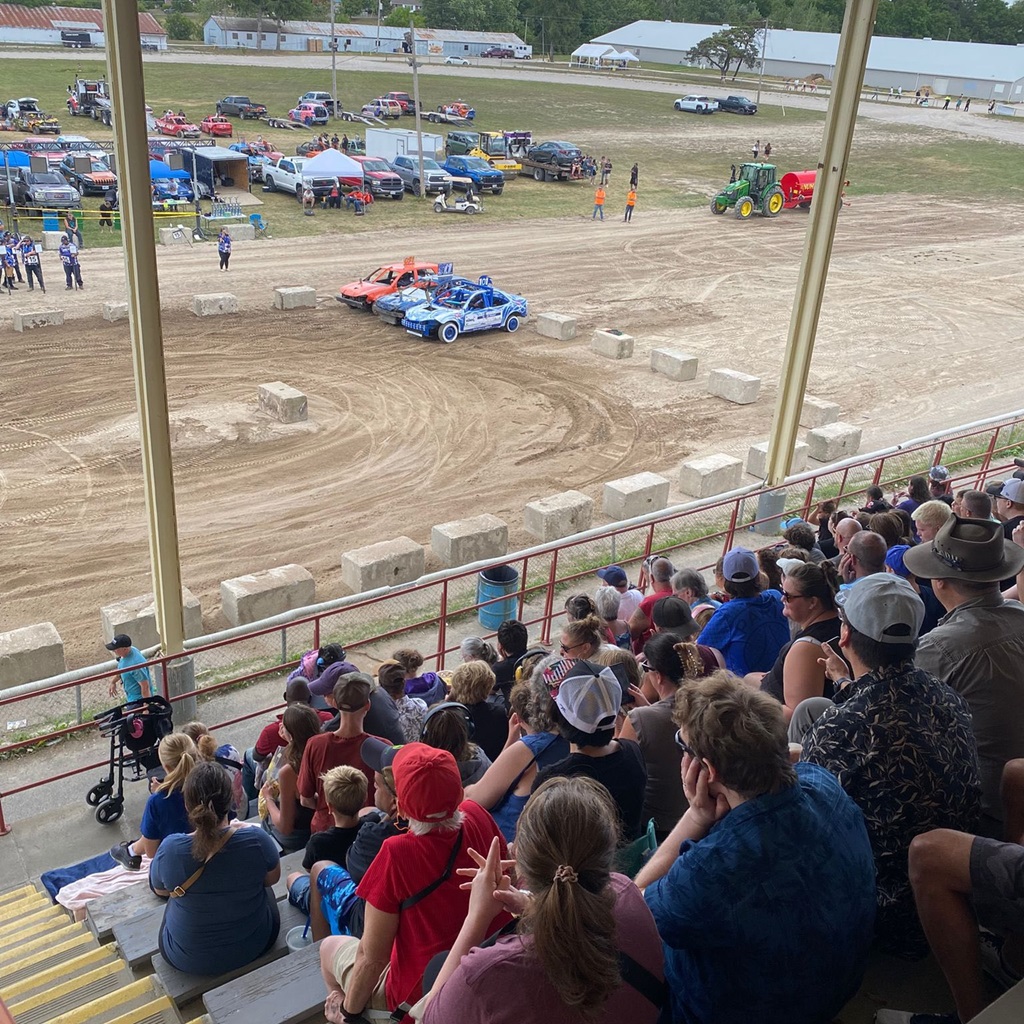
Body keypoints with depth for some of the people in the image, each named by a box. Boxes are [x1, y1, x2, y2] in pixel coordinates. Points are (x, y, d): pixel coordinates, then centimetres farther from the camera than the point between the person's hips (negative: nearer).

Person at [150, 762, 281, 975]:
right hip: (254, 948, 0)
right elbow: (272, 878, -4)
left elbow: (160, 890, -3)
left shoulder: (169, 849, -27)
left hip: (187, 960, 0)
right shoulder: (256, 840, -27)